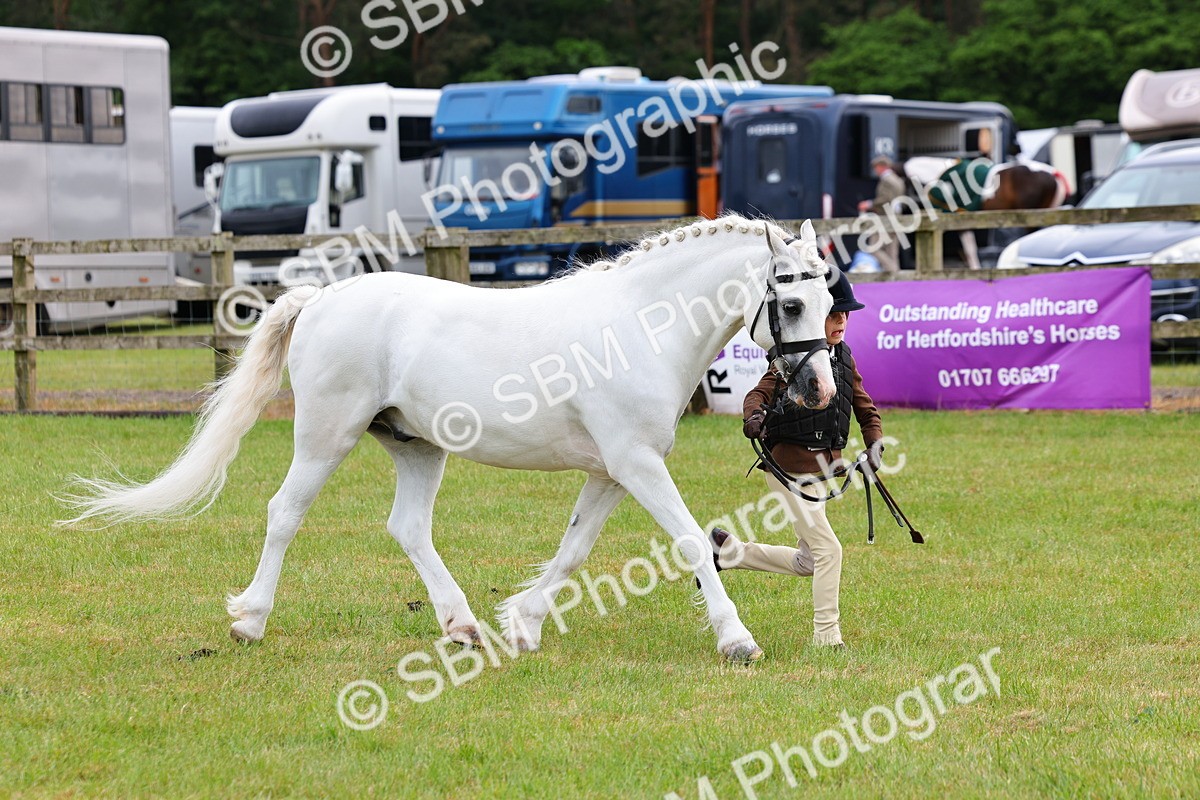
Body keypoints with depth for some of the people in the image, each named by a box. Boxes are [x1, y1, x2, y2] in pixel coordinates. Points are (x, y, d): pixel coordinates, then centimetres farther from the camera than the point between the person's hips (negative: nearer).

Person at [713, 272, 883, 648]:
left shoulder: (843, 358, 10)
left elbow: (865, 407, 15)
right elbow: (760, 393, -20)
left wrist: (874, 444, -3)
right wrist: (753, 416, -43)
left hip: (822, 468, 8)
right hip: (790, 465, -8)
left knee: (807, 562, 13)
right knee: (828, 549, -11)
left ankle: (729, 550, 28)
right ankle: (827, 638, -1)